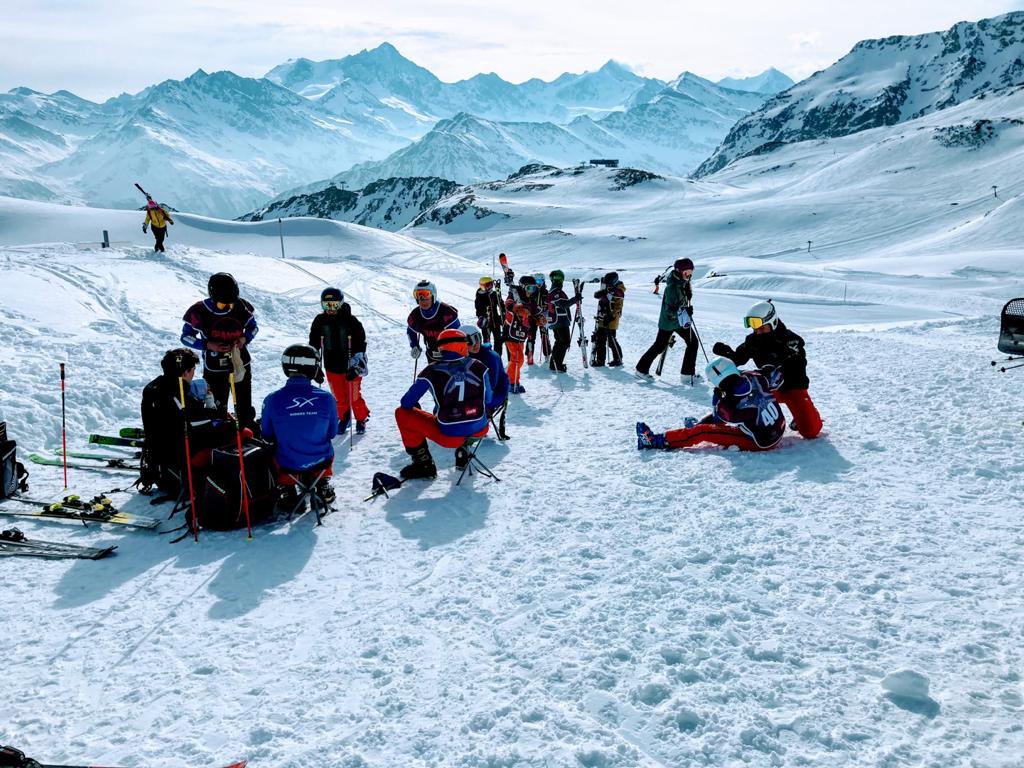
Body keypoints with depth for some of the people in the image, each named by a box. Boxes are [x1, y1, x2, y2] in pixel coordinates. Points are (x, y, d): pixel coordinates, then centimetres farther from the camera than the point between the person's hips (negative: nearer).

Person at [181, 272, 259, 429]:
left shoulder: (241, 306, -11)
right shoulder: (200, 311, -17)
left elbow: (253, 327, 6)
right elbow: (185, 336, -6)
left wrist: (245, 339, -16)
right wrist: (208, 345, -21)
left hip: (241, 364, 2)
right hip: (214, 369, -2)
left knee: (245, 409, 13)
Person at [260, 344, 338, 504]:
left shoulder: (272, 400, -17)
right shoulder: (327, 398, -16)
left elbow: (267, 436, -1)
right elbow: (332, 433, 0)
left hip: (287, 465, 0)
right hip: (321, 462, 1)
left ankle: (288, 489, 24)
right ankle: (323, 486, 28)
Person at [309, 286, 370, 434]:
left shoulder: (351, 321, -11)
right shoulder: (320, 321, -1)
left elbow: (360, 344, -10)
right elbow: (314, 344, 10)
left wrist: (356, 366, -15)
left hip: (351, 366, -3)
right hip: (332, 367, 3)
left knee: (354, 396, 4)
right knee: (339, 398, 11)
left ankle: (361, 420, 26)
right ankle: (344, 418, 35)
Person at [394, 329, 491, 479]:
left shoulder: (431, 371, -8)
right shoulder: (479, 367, -2)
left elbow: (407, 402, 0)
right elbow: (488, 400, 10)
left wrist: (418, 411, 22)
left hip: (449, 436, -3)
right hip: (480, 430, 3)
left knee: (402, 413, 12)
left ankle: (424, 465, 16)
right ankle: (463, 451, 29)